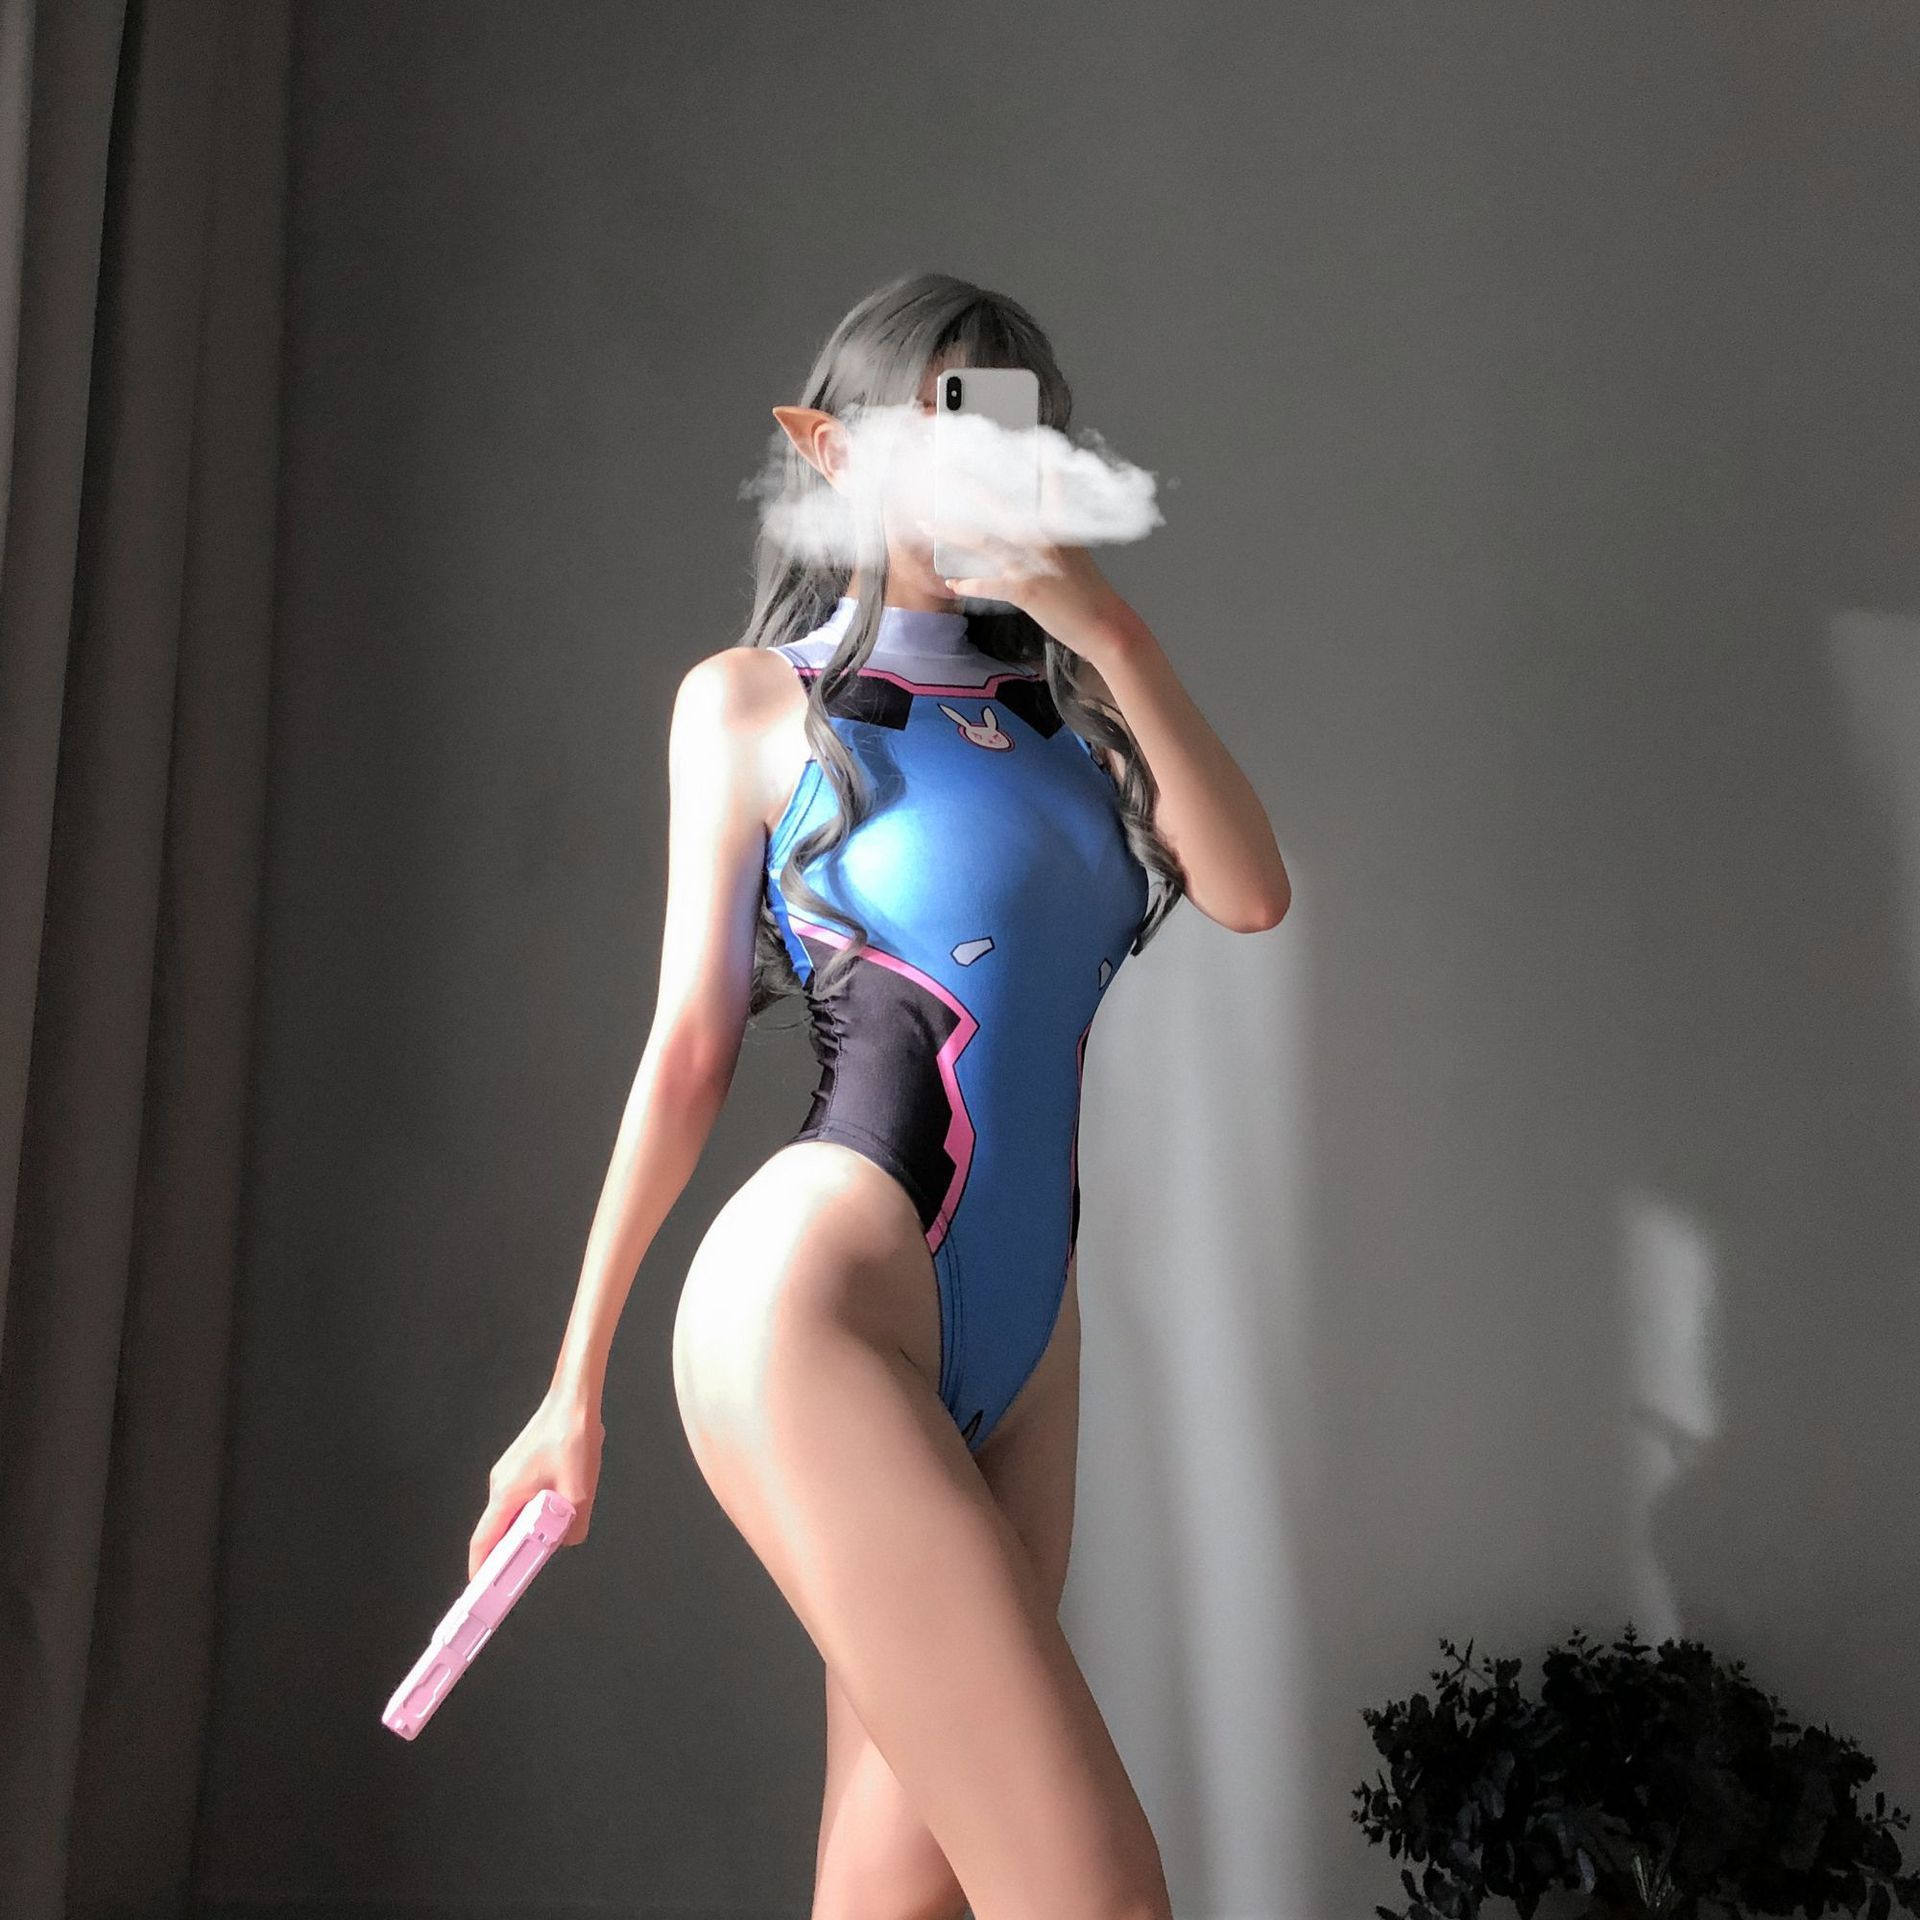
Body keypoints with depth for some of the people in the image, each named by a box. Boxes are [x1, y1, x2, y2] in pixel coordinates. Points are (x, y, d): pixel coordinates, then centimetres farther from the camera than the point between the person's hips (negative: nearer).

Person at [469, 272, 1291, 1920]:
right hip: (822, 1294, -5)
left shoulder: (1063, 700, 19)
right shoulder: (754, 699, 6)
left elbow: (1252, 894, 4)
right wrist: (577, 1380, 6)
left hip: (1019, 1334, 5)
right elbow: (691, 1046, 5)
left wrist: (1117, 637, -4)